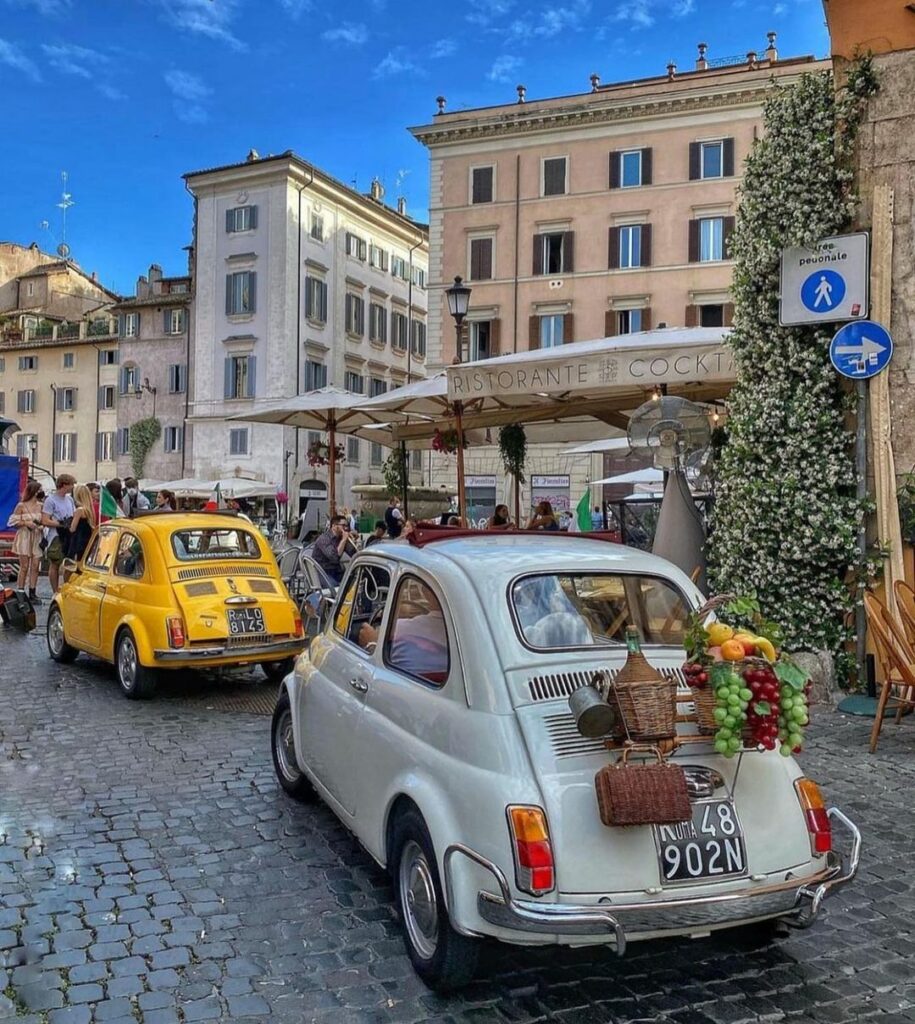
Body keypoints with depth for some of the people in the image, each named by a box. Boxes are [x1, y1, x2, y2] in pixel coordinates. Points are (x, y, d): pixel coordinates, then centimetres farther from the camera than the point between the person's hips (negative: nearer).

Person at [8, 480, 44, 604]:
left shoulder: (41, 506, 6)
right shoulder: (21, 506, -5)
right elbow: (13, 521, -4)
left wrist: (41, 526, -4)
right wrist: (26, 523, -16)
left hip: (37, 539, 4)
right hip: (24, 538, -4)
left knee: (35, 566, 2)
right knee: (24, 567, -3)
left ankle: (32, 594, 9)